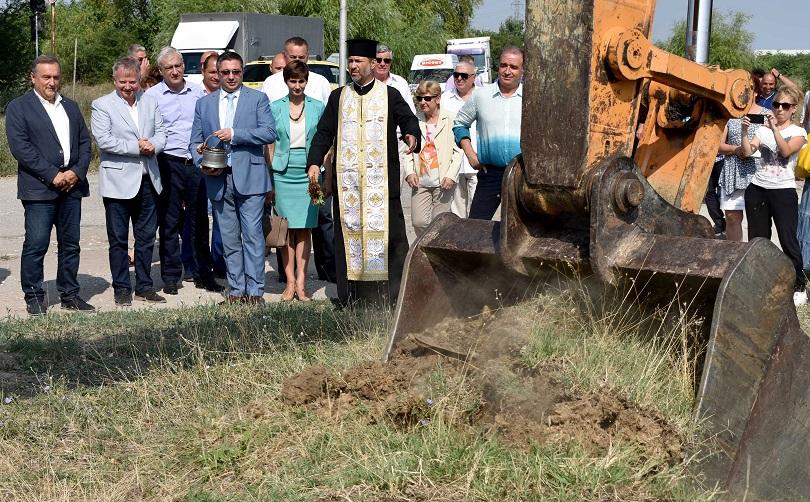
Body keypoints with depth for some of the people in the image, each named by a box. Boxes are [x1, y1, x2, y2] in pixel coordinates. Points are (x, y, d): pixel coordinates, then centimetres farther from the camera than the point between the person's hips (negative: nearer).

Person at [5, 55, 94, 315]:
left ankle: (69, 294, 18)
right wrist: (52, 175, -15)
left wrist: (77, 172, -4)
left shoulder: (71, 107, 17)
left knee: (70, 244, 9)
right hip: (39, 188, -5)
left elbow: (84, 142, 14)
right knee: (36, 245, -4)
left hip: (72, 186, 5)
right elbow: (20, 147, -10)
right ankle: (34, 298, 5)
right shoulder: (18, 107, 0)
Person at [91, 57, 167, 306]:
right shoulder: (101, 105, -3)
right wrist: (137, 147, -17)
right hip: (118, 181, -4)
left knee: (146, 237, 11)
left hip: (147, 180, 4)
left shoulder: (150, 102, 11)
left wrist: (153, 145, -12)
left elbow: (161, 133, 10)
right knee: (118, 239, 3)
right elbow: (103, 140, -14)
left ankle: (144, 286, 20)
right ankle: (121, 289, 12)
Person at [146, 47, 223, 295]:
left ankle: (204, 274, 15)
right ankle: (171, 276, 12)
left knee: (199, 221, 7)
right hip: (168, 164, -3)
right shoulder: (152, 96, 0)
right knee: (169, 222, 4)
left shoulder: (197, 92, 10)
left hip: (196, 163, 3)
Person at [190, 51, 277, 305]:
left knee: (252, 235, -6)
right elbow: (195, 142, 14)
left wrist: (234, 134, -14)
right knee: (229, 240, 8)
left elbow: (269, 132, -8)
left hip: (249, 177, -3)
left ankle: (255, 291, -2)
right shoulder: (204, 103, 14)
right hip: (218, 180, 3)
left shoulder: (258, 99, 5)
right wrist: (202, 163, -6)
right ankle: (236, 291, 14)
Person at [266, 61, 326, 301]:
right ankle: (290, 281, 6)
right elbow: (270, 146, 8)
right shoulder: (275, 108, 7)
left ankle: (301, 282, 1)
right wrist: (267, 180, 3)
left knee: (304, 228, -1)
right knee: (286, 228, 1)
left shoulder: (317, 107, 6)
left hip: (308, 173, 0)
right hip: (283, 173, 0)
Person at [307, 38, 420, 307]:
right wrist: (315, 162, 0)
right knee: (348, 231, 1)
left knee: (386, 230, -4)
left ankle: (393, 292, 2)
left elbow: (408, 119, 0)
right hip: (346, 179, 2)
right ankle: (351, 293, 6)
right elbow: (324, 132, 12)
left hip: (381, 179, -2)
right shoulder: (339, 96, 14)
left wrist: (411, 135, -23)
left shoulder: (390, 95, 8)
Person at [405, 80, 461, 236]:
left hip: (443, 182, -3)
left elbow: (458, 150, -3)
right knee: (419, 222, -3)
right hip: (420, 182, 3)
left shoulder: (450, 119, 0)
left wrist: (451, 176, -11)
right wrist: (409, 172, -5)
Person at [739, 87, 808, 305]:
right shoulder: (763, 130, 11)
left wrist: (774, 128, -23)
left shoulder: (798, 132, 2)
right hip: (757, 190, 4)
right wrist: (744, 131, -14)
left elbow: (786, 151, -17)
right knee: (757, 239, 6)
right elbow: (747, 151, -1)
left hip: (783, 191, -4)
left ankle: (799, 287, 2)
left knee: (788, 240, -7)